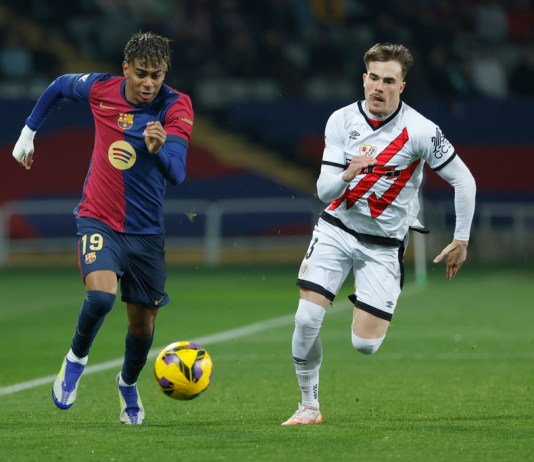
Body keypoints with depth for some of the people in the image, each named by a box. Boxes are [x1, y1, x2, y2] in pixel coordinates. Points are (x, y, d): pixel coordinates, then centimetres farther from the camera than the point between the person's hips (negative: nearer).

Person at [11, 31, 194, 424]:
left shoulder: (177, 107, -15)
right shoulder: (101, 89, -9)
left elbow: (177, 174, -26)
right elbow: (60, 86, 14)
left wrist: (159, 149, -46)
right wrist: (29, 130, 17)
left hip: (146, 231, 1)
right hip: (99, 221, -1)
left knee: (143, 325, 9)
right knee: (101, 295, -28)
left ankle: (129, 384, 41)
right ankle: (76, 359, 2)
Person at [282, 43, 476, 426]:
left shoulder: (420, 131, -15)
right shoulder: (341, 121, -6)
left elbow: (464, 180, -7)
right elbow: (324, 190, -8)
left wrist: (461, 241, -5)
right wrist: (347, 175, -30)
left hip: (384, 244, -2)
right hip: (336, 229, 2)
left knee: (365, 344, -9)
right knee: (307, 319, -14)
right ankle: (309, 406, 6)